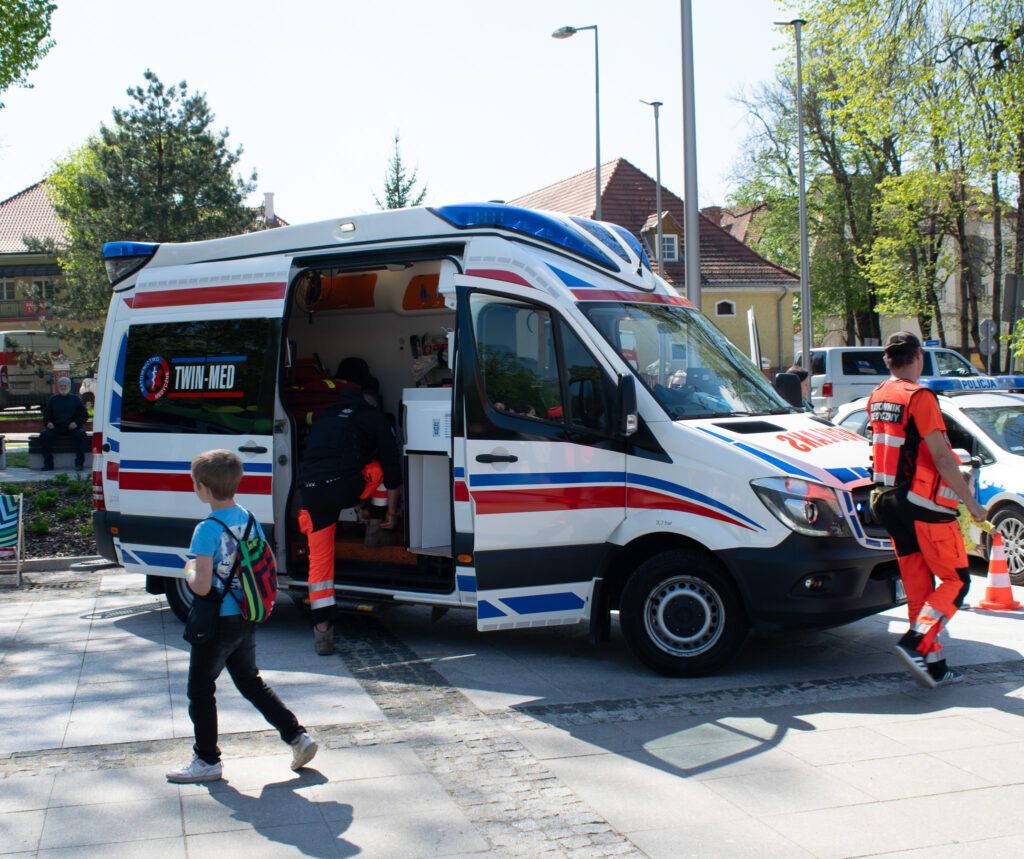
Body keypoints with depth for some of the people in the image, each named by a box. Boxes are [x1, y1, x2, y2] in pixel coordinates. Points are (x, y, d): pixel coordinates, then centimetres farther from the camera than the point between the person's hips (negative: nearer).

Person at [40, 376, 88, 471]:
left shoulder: (75, 399, 14)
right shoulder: (53, 400, 18)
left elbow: (84, 415, 9)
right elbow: (46, 415, 21)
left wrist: (76, 423, -10)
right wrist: (48, 423, -2)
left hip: (72, 427, -2)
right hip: (56, 427, 2)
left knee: (81, 434, -33)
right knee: (44, 434, -25)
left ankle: (79, 463, -30)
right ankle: (48, 463, -21)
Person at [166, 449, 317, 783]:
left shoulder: (207, 530, -20)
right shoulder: (250, 520, 2)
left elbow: (201, 587, -23)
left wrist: (189, 571, -4)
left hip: (217, 623, -7)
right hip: (246, 621, 7)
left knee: (200, 691, 10)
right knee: (251, 682, 21)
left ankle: (207, 760, 19)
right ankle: (297, 737, 17)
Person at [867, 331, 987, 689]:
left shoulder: (876, 397, 10)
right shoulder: (919, 397, -14)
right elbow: (941, 458, -17)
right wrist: (971, 501, -11)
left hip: (888, 499, 8)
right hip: (923, 501, -8)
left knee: (918, 586, 10)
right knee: (956, 579, 3)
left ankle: (934, 666, 12)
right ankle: (915, 644, -11)